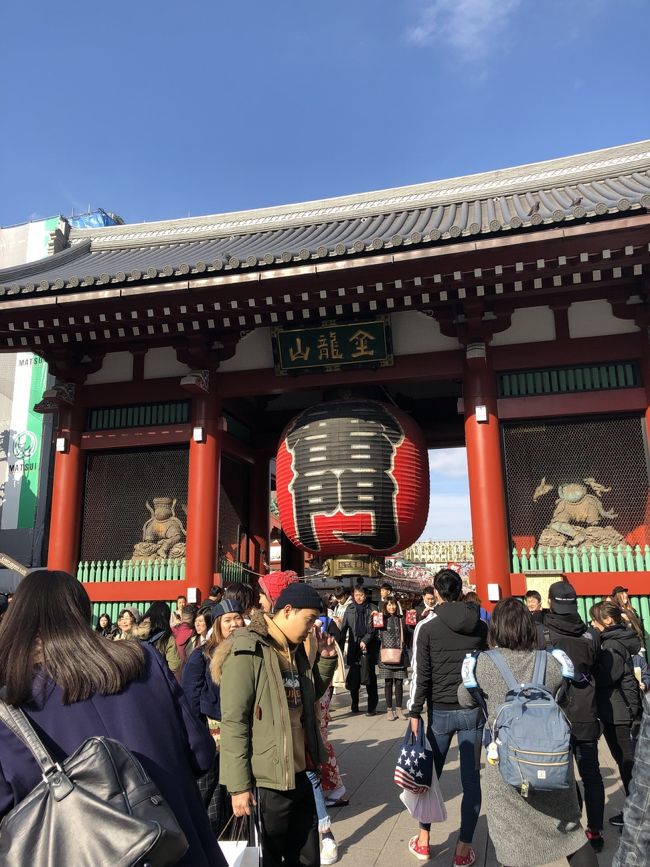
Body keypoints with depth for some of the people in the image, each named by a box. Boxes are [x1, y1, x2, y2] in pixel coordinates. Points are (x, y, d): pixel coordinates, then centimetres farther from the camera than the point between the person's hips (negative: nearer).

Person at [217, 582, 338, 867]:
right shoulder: (248, 652, -17)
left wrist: (326, 658, 6)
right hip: (265, 780, -8)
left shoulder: (295, 650, 8)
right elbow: (233, 721, -18)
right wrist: (239, 785, -19)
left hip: (298, 775, 8)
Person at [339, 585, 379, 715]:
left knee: (370, 676, 0)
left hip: (368, 646, -2)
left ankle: (372, 706, 9)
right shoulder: (350, 609, 7)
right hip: (353, 646, 2)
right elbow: (344, 628, 6)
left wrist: (365, 641, -14)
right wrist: (340, 646, 1)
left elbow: (373, 628, -3)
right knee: (354, 677, 4)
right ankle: (354, 704, 18)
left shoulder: (372, 608, 1)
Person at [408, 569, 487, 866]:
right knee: (471, 778, 7)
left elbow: (421, 674, -9)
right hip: (474, 710, 2)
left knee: (430, 774, 14)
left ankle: (423, 841, 25)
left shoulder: (427, 627, -8)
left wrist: (415, 712, -3)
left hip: (440, 711, -1)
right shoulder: (481, 626, 1)